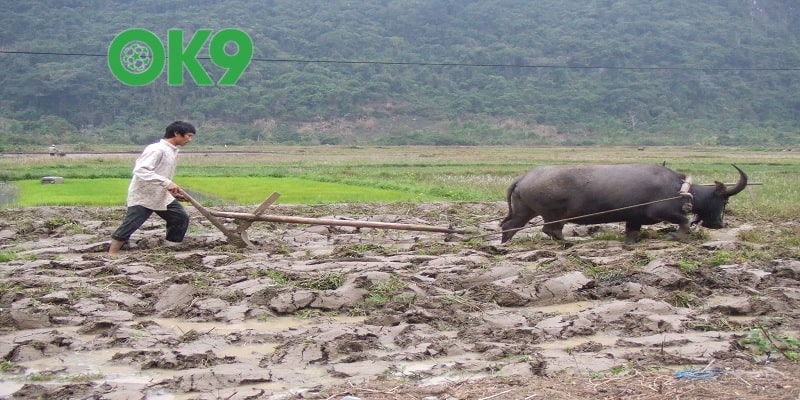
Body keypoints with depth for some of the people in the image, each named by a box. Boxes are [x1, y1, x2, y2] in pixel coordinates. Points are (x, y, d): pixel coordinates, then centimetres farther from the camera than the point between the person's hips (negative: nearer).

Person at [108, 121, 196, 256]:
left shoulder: (173, 151, 7)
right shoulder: (157, 149, -22)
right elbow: (140, 170, -31)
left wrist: (174, 189, 9)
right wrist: (167, 183, -36)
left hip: (162, 196, 9)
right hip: (143, 196, -9)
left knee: (181, 217, 6)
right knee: (130, 225, -9)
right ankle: (112, 253, -1)